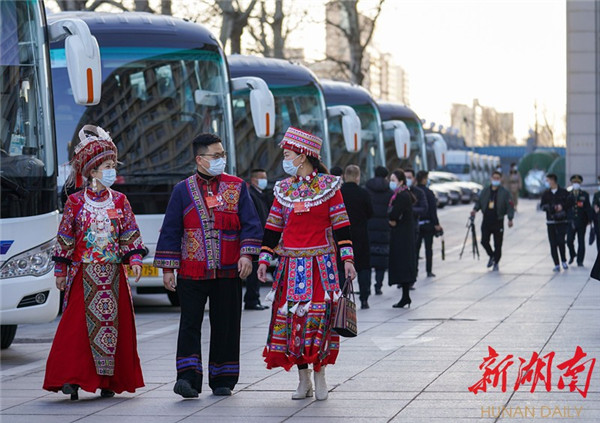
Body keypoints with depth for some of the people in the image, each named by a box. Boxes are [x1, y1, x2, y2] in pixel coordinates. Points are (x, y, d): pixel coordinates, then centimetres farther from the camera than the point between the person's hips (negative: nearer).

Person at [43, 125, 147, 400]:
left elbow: (131, 234, 7)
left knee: (115, 322, 1)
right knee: (78, 323, -11)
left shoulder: (119, 201, 8)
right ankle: (72, 379, -11)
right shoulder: (76, 202, 1)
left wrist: (135, 259, -8)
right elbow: (65, 237, 4)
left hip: (113, 273, 3)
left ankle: (108, 380, 8)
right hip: (84, 272, -3)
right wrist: (60, 271, 3)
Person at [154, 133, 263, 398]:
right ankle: (188, 378, -8)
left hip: (228, 272, 1)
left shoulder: (237, 187, 7)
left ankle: (222, 380, 14)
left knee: (225, 326, 5)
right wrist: (167, 267, 1)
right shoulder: (183, 190, 5)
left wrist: (246, 254, -10)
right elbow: (171, 230, 6)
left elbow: (250, 224, 4)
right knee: (190, 324, -7)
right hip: (191, 272, -1)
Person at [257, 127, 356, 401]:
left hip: (321, 263, -3)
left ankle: (320, 376, 3)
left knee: (319, 316, -8)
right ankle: (304, 380, 9)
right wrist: (264, 260, 6)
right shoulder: (283, 189, 10)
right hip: (291, 264, 3)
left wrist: (347, 258, -7)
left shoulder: (328, 186, 0)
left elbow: (341, 224, -1)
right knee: (292, 316, 1)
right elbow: (273, 227, 13)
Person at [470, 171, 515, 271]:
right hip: (486, 221, 3)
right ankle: (491, 256, 27)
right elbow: (479, 201, 16)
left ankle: (496, 263, 15)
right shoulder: (485, 190, 9)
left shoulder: (504, 192, -3)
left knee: (498, 244, 0)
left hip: (498, 221, -3)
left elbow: (510, 206, -5)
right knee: (484, 241, 0)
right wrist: (475, 209, -4)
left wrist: (510, 219, -17)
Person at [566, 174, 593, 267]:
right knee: (569, 241, -5)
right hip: (571, 222, 1)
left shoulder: (585, 195, 1)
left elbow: (588, 208, 0)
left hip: (582, 222, -1)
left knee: (581, 242, 3)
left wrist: (589, 220, -5)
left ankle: (580, 261, 10)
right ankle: (572, 255, 22)